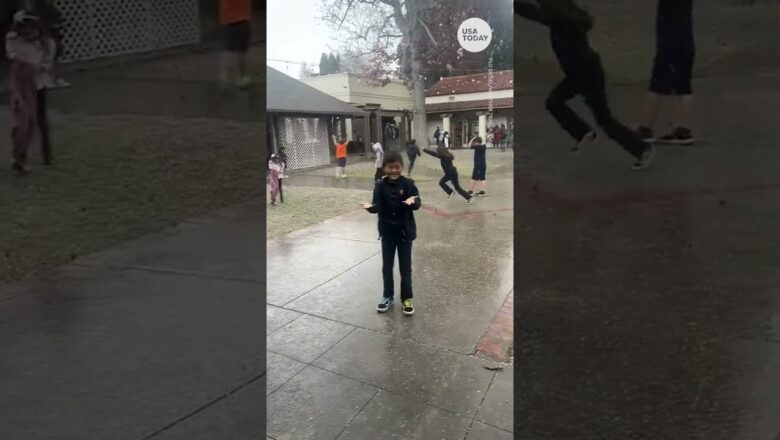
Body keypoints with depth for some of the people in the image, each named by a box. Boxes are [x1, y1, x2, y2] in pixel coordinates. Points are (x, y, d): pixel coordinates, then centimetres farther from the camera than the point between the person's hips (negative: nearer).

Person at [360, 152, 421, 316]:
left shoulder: (408, 184, -9)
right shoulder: (380, 186, -4)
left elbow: (418, 204, -12)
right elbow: (377, 206, -6)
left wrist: (413, 201, -35)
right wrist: (370, 207, -27)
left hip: (405, 231, -2)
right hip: (387, 231, 2)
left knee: (405, 267, 7)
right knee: (387, 266, 12)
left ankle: (407, 298, 20)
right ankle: (388, 296, 28)